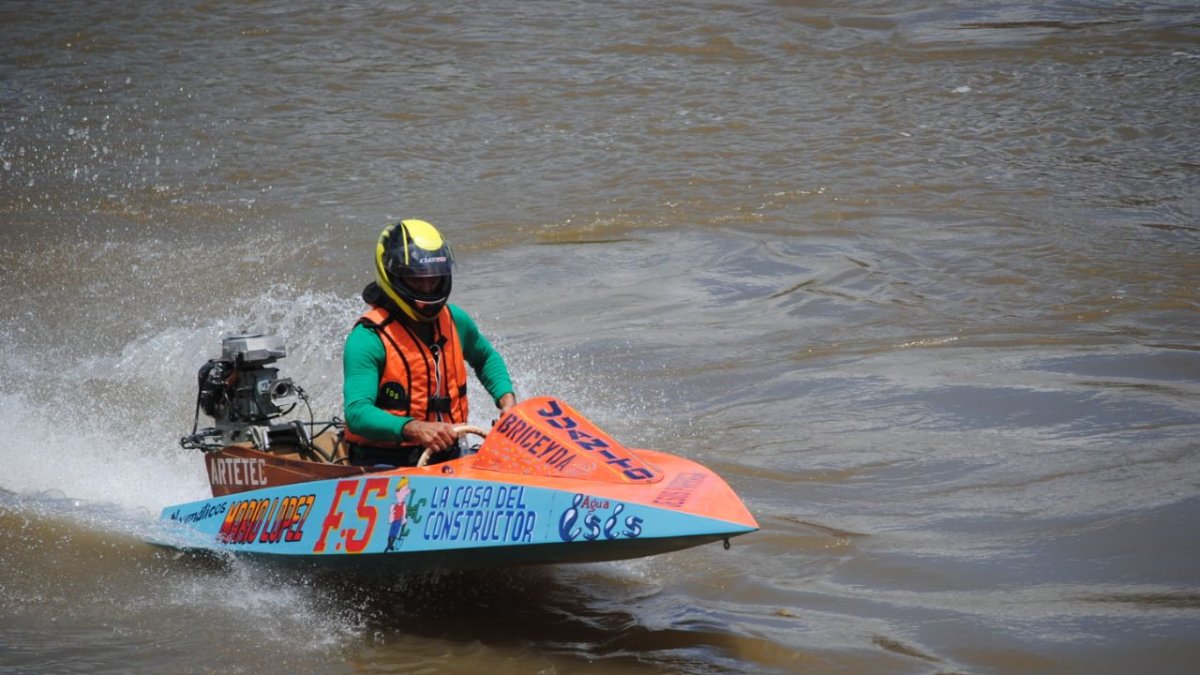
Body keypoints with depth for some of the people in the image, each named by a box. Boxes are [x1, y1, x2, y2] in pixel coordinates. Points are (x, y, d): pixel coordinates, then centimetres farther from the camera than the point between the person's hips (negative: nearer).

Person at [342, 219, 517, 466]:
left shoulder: (455, 320, 9)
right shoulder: (367, 339, -10)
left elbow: (486, 357, 32)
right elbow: (357, 413, -21)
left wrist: (506, 397, 12)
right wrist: (414, 429, -37)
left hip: (446, 456, 6)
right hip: (384, 463, -6)